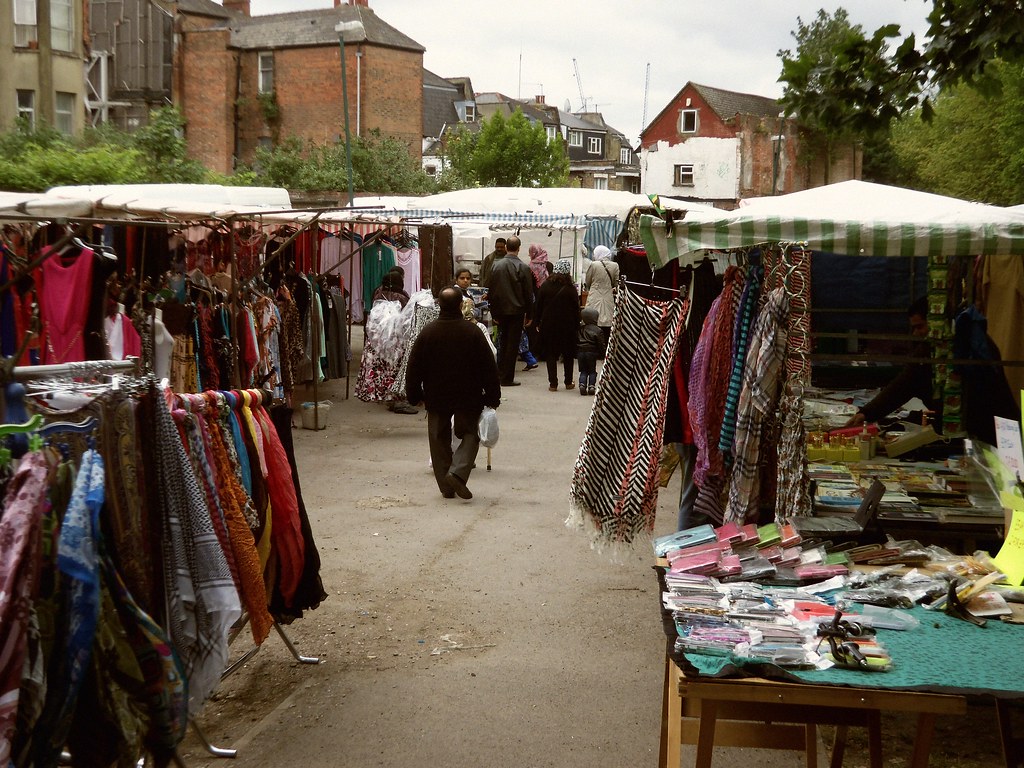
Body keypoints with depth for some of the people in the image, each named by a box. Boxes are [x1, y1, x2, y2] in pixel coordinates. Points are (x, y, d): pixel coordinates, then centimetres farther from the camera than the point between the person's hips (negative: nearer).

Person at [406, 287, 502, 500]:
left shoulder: (427, 332, -6)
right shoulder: (472, 332, -10)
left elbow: (414, 367, 0)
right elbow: (489, 367, -6)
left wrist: (415, 395, 12)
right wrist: (493, 397, 4)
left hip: (436, 397, 2)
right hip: (468, 397, -1)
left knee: (439, 439, 12)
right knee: (470, 435, 12)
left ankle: (446, 486, 12)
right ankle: (458, 472, -10)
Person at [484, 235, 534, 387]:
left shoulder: (496, 265, -1)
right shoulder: (523, 268, -11)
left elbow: (491, 291, 4)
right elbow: (528, 294, -8)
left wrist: (494, 312, 12)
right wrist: (529, 315, 1)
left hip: (501, 311, 4)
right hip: (517, 311, -4)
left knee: (502, 343, 18)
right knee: (513, 345, 1)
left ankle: (500, 373, 22)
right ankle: (507, 378, 2)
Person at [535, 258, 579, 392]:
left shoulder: (545, 286, -5)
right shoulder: (570, 289, -10)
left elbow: (538, 305, 0)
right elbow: (576, 309, -7)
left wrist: (537, 323, 8)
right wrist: (577, 326, 1)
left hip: (548, 325, 1)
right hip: (567, 326, -1)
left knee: (550, 354, 6)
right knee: (568, 354, 14)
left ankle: (553, 383, 1)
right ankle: (568, 382, 18)